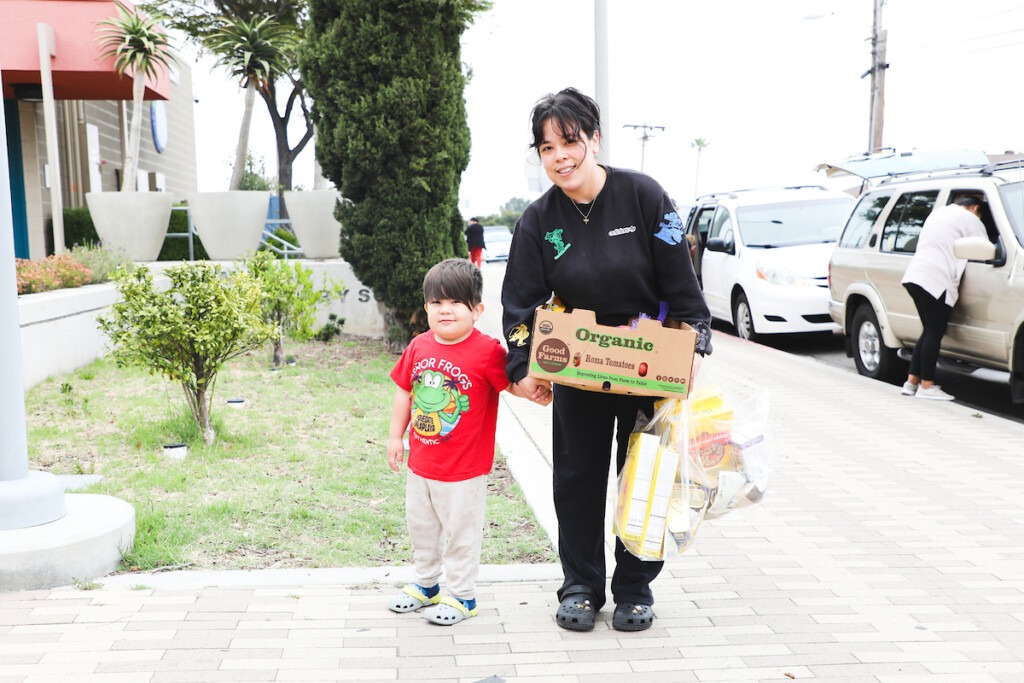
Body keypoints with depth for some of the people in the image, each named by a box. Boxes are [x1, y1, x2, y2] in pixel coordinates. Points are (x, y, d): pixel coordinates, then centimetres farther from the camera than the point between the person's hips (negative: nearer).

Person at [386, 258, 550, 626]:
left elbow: (512, 382, -17)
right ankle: (426, 585, 41)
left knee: (461, 532, 7)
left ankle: (462, 596, 26)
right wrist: (395, 436, 11)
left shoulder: (487, 351, -16)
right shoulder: (419, 347, 0)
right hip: (420, 462, 6)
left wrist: (537, 392, -38)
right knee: (421, 527, 21)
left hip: (464, 469, -6)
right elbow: (404, 393, 8)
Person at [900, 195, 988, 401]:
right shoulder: (969, 219, 1)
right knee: (934, 334, -5)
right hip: (936, 280, -9)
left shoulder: (937, 213, 26)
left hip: (914, 276, 9)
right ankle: (927, 386, -3)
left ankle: (912, 381, 13)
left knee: (929, 332, 14)